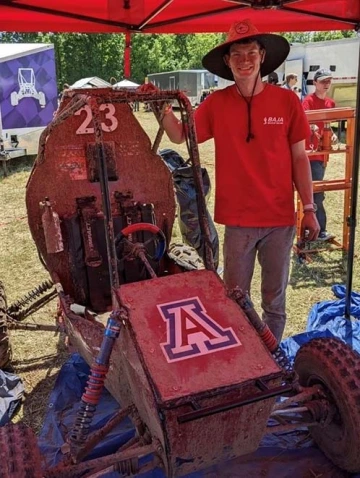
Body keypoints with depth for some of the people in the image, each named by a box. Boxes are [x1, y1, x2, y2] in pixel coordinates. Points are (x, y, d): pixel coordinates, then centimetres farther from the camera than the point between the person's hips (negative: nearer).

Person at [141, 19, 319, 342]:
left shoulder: (287, 101, -3)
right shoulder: (217, 103, 0)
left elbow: (299, 158, 2)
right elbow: (179, 136, 2)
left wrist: (309, 208, 0)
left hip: (280, 218, 0)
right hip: (238, 220, 0)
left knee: (275, 299, 15)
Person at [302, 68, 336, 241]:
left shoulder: (331, 103, 14)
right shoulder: (308, 100, -10)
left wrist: (332, 134, 1)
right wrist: (311, 126, -48)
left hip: (323, 153, 8)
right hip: (311, 153, -8)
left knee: (312, 192, 14)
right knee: (317, 193, -9)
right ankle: (320, 231, -2)